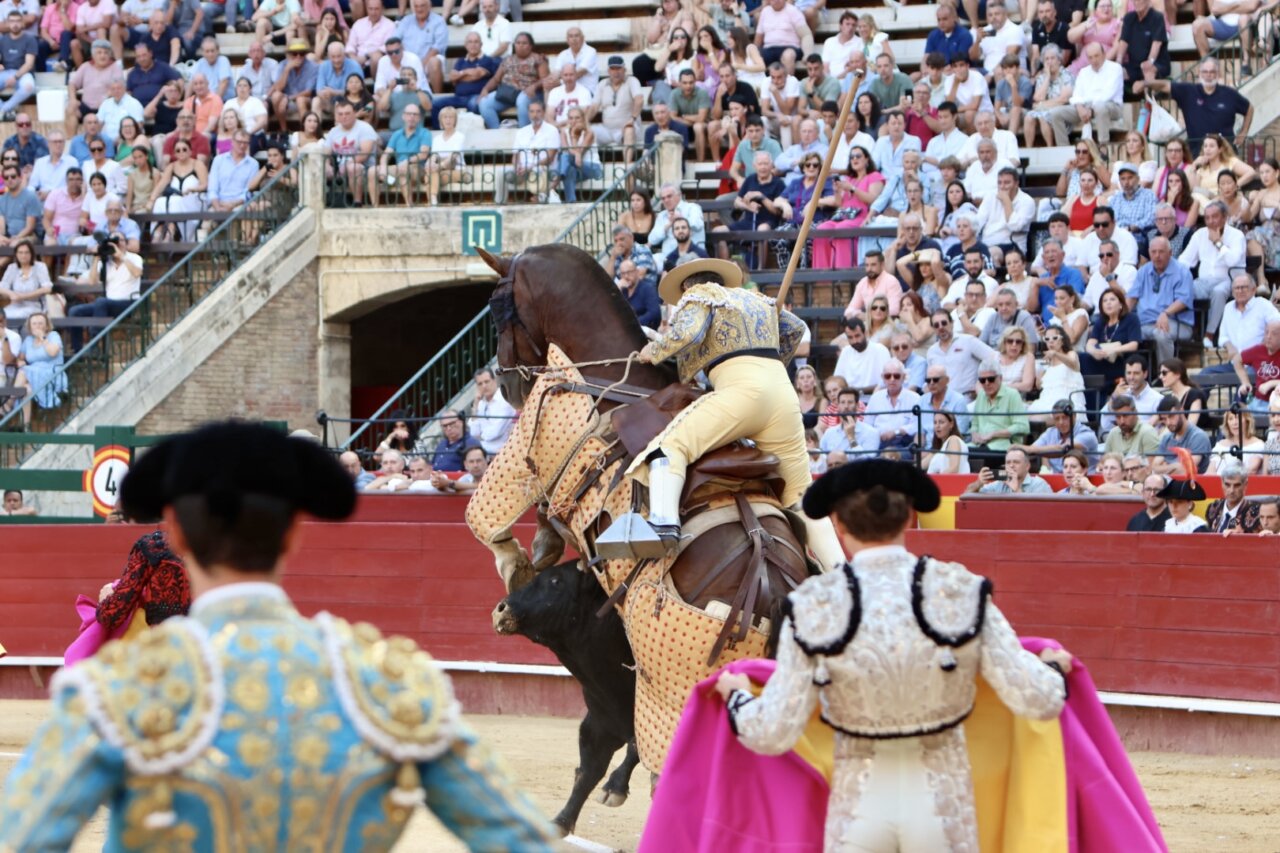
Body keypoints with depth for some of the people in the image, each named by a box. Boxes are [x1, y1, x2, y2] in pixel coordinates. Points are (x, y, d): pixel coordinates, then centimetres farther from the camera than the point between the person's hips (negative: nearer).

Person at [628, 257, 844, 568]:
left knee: (670, 446, -14)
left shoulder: (699, 295, 11)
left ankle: (663, 523, -40)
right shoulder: (758, 299, 31)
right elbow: (795, 329, 39)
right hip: (783, 393, 7)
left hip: (740, 389, -7)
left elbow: (687, 334, -7)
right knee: (799, 494, 12)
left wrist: (654, 352, 9)